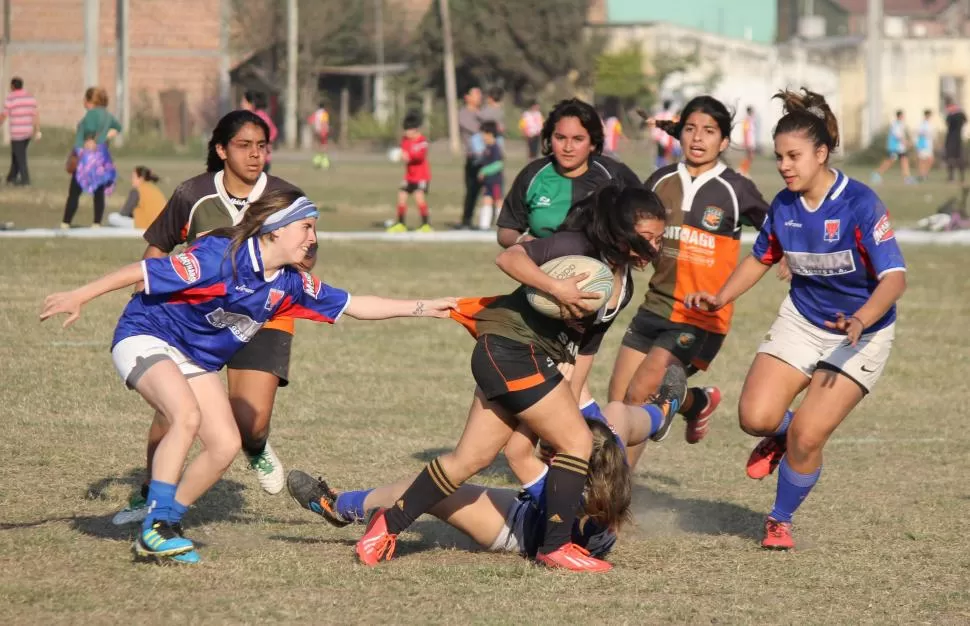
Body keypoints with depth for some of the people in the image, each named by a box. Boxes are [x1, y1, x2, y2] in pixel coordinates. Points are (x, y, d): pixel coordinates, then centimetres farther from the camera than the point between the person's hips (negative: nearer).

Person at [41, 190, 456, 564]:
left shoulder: (289, 284, -3)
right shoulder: (221, 257, -26)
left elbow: (353, 305, 4)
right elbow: (145, 272, -23)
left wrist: (423, 309, 0)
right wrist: (79, 297, -22)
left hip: (197, 361, 8)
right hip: (145, 337, -8)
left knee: (225, 445, -5)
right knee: (187, 415, -31)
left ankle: (161, 532, 8)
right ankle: (156, 525, -24)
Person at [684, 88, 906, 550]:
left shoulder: (859, 204, -23)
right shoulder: (784, 206, -5)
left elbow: (894, 277, -28)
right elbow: (761, 258, 15)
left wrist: (859, 320, -44)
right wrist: (721, 298, 2)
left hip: (861, 334, -4)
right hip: (800, 321, 5)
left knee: (807, 437, -13)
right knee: (755, 417, -15)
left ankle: (781, 520, 15)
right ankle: (780, 435, 24)